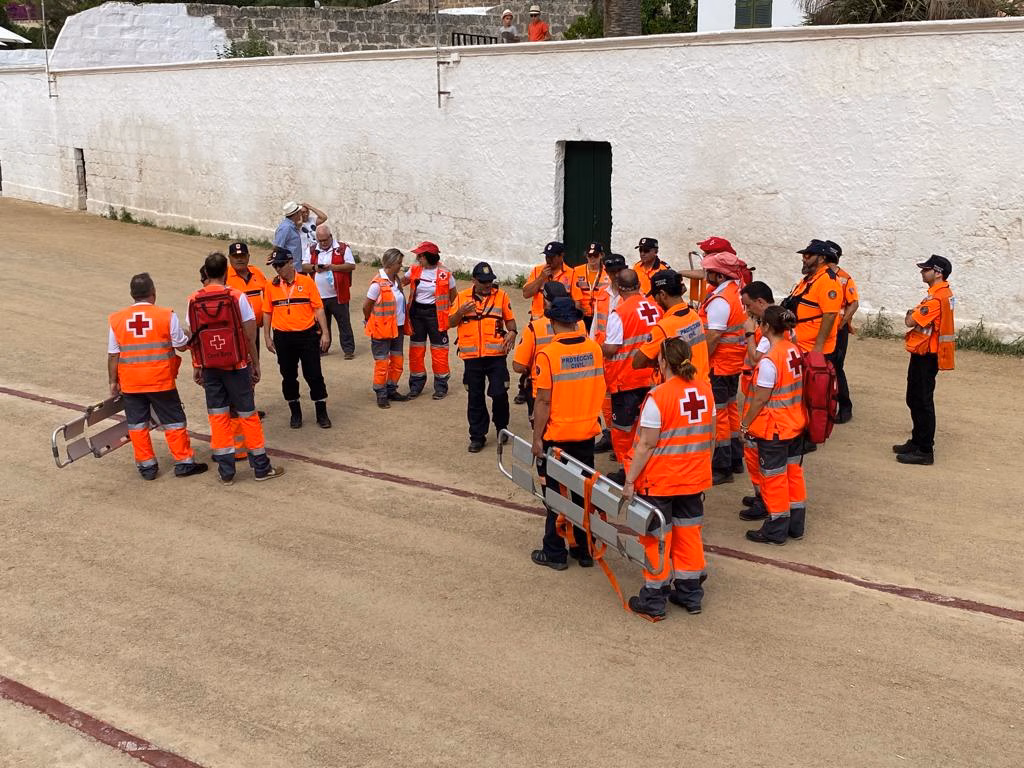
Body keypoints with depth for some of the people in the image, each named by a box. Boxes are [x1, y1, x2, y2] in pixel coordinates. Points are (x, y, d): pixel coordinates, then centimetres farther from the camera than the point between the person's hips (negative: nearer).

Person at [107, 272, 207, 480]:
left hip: (130, 384, 2)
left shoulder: (117, 319, -1)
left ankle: (146, 465, 17)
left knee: (137, 424, 13)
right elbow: (182, 345, -2)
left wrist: (113, 381, 10)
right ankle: (184, 462, 14)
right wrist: (187, 334, 20)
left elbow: (113, 355, 2)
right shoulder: (167, 316, -9)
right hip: (161, 381, -2)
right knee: (174, 421, 9)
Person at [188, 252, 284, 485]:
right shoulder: (237, 296, -11)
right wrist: (255, 363, 3)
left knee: (217, 416, 9)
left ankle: (226, 471, 12)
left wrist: (199, 366, 13)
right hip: (236, 365, -2)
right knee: (247, 414, 7)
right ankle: (261, 467, 14)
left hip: (210, 367, 3)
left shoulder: (194, 300, -2)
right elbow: (250, 336, -8)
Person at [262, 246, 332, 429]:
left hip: (307, 335, -2)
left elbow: (318, 308, -2)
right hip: (283, 337, 2)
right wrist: (267, 337, 7)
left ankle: (322, 413, 13)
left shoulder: (306, 282, -4)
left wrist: (324, 333, -6)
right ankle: (295, 413, 24)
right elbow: (267, 312, 9)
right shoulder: (271, 286, 2)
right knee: (288, 376, 10)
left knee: (314, 375, 1)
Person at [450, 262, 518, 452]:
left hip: (496, 354, -1)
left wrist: (512, 332, -13)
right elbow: (451, 323, 8)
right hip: (472, 356, 2)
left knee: (499, 393, -4)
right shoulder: (462, 297, 6)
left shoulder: (501, 295, 4)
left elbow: (510, 319, 8)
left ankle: (501, 428, 21)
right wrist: (461, 312, -12)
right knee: (475, 397, 8)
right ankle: (477, 436, 18)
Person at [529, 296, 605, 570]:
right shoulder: (594, 348, -3)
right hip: (587, 433, 4)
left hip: (557, 436, -4)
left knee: (557, 495, 8)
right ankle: (585, 549, 24)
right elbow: (599, 388, 8)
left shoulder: (547, 355, -18)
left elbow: (544, 401, -17)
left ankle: (555, 553, 17)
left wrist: (537, 438, -9)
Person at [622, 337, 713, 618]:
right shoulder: (705, 389, -1)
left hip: (659, 482, -6)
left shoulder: (658, 396, -20)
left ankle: (654, 600, 17)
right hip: (695, 479, 6)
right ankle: (690, 594, 28)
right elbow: (710, 435, 9)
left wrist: (630, 480, -10)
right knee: (689, 533, 17)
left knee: (657, 537, 7)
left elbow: (646, 445, -18)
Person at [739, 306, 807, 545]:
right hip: (796, 425, 8)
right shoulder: (794, 350, 0)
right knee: (792, 472, 18)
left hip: (773, 429, -8)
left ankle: (776, 529, 17)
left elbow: (760, 399, -18)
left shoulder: (769, 360, -23)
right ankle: (796, 523, 30)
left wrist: (745, 424, -7)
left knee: (774, 477, 5)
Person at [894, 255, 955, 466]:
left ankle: (925, 451, 2)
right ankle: (917, 442, 30)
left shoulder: (936, 298, -22)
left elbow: (910, 321, -23)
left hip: (925, 356, -10)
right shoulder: (944, 293, 11)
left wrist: (910, 313, -4)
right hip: (924, 354, 10)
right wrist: (915, 313, -4)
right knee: (915, 400, 19)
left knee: (922, 402, -4)